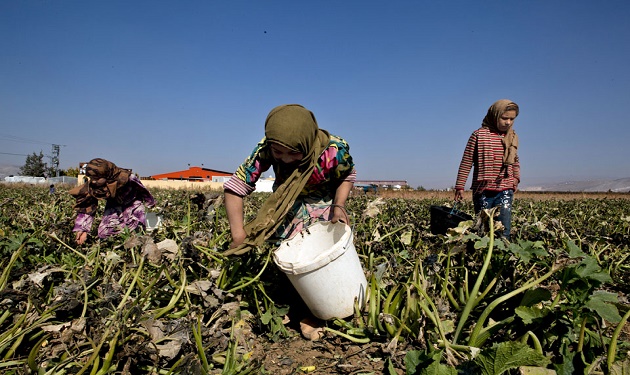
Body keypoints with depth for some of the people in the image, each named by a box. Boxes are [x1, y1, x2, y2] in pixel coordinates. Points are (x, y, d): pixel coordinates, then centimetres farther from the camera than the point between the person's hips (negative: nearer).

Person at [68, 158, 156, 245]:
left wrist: (150, 202, 1)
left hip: (132, 204, -3)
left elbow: (142, 190, -16)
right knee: (103, 233, -8)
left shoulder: (124, 178, -35)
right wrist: (82, 229, -22)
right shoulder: (91, 186, -23)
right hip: (113, 206, 3)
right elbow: (85, 208, -14)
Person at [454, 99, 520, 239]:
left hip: (505, 191, 3)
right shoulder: (479, 135, -5)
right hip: (482, 191, -3)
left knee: (504, 230, -4)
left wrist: (516, 177, 8)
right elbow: (466, 162, -3)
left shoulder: (513, 137, 9)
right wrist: (460, 186, -4)